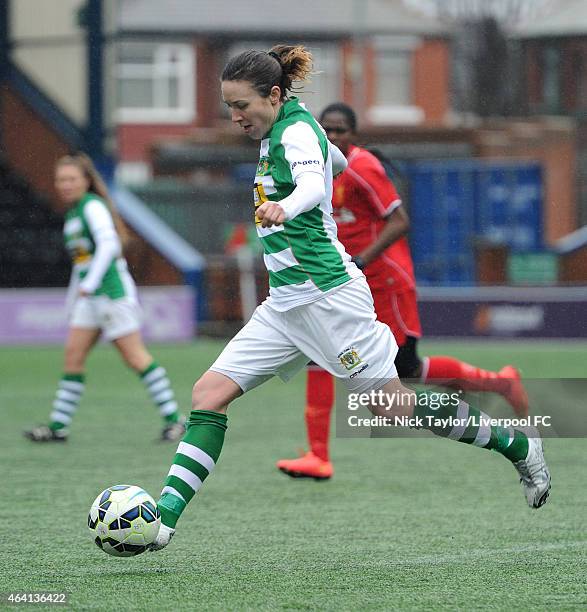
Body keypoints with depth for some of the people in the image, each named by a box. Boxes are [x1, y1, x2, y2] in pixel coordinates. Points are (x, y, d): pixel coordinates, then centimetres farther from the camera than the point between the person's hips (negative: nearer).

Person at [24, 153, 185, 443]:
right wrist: (72, 299, 27)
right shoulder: (72, 213, 18)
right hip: (90, 298, 9)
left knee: (134, 356, -8)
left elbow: (108, 244, -22)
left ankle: (174, 418, -3)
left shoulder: (93, 206, -10)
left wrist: (89, 283, -26)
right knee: (73, 354, 3)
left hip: (114, 291, -9)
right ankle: (58, 426, 5)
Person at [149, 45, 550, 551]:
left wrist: (284, 208, -59)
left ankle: (519, 447, 15)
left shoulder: (296, 133, -15)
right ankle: (164, 517, -9)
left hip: (326, 295, -9)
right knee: (209, 393, -4)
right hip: (285, 305, 9)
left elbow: (314, 185, -38)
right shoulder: (283, 129, 11)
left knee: (392, 405, -2)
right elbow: (335, 160, 31)